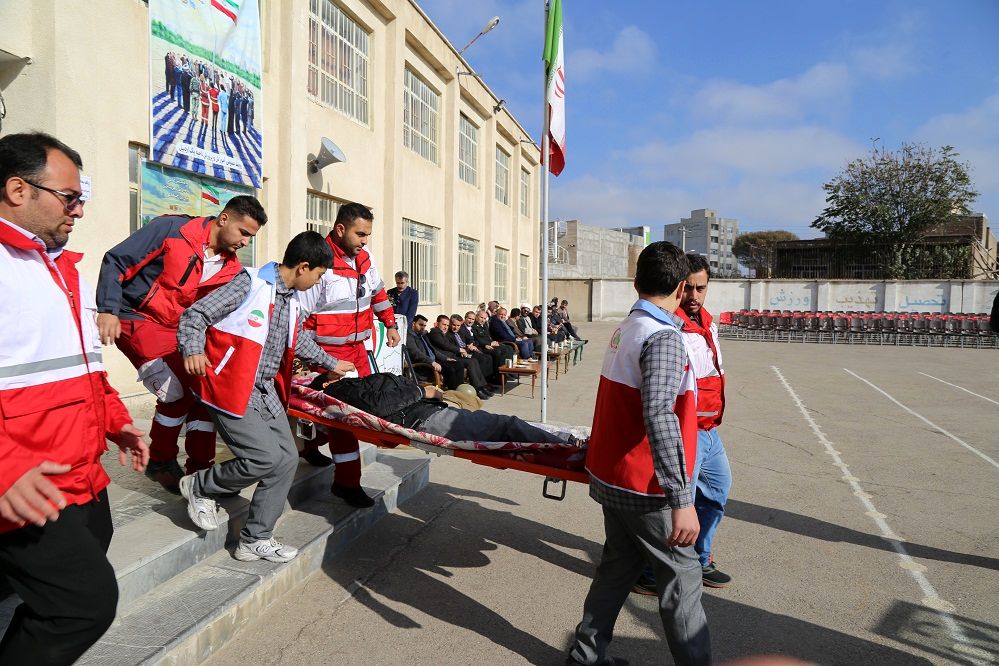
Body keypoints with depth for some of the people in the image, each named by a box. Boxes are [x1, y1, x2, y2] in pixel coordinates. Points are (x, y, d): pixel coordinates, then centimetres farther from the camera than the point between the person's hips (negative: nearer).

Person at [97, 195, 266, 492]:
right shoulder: (171, 229, -15)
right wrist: (108, 310, -23)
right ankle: (160, 462, 8)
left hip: (178, 330, 7)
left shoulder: (231, 269, 1)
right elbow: (115, 260, -14)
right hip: (137, 320, -6)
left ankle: (200, 469, 16)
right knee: (178, 391, -15)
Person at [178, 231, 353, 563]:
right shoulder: (251, 282, -12)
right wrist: (193, 349, -31)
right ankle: (199, 487, 14)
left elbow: (299, 341, 30)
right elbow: (194, 315, -13)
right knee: (266, 457, -15)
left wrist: (331, 363, 41)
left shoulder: (290, 299, 12)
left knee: (287, 458, 4)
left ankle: (255, 539, 17)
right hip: (232, 389, -8)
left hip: (265, 391, 9)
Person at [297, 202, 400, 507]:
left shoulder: (364, 259, 5)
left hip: (357, 347, 8)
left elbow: (378, 293, 23)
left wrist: (391, 324, 24)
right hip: (329, 352, -8)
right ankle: (346, 481, 3)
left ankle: (311, 445, 35)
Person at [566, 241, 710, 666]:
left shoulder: (624, 329, 7)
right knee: (682, 575, 5)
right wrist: (682, 500, -30)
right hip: (644, 488, -9)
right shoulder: (664, 337, -19)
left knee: (619, 565, 19)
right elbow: (659, 418, -30)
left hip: (611, 476, 9)